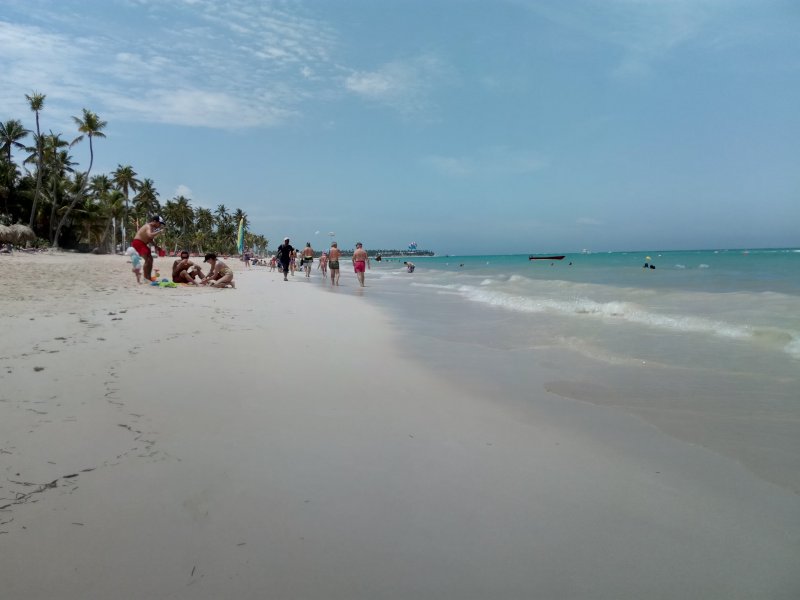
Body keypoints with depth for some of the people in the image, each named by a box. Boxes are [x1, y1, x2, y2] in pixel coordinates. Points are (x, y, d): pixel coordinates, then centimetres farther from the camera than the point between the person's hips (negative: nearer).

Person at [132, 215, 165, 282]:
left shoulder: (152, 227, 13)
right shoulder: (148, 226, -18)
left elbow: (150, 239, 24)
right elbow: (150, 235, -40)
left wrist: (156, 246, 16)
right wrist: (159, 231, -30)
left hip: (142, 244, 11)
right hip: (138, 242, -11)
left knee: (150, 259, 11)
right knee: (147, 259, -19)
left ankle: (149, 277, 16)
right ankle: (145, 277, -17)